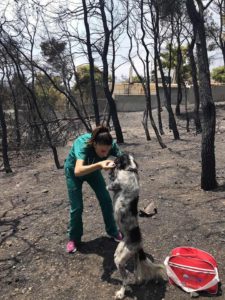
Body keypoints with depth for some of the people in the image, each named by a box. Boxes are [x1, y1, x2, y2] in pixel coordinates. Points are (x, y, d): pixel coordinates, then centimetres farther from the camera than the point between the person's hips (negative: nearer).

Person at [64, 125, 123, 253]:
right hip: (74, 171, -3)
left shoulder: (111, 144, -31)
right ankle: (74, 239, 22)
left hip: (93, 169, 4)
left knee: (106, 200, 1)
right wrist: (99, 165, -69)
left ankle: (113, 231, 23)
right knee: (77, 207, -2)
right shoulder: (83, 144, -43)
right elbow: (78, 171, -55)